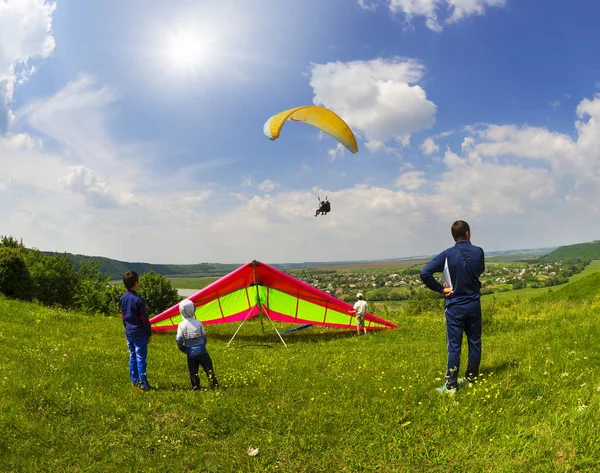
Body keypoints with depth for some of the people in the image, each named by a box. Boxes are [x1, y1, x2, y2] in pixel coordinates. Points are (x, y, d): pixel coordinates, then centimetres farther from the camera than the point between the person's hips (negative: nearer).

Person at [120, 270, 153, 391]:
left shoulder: (123, 299, 3)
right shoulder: (138, 299, -19)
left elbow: (123, 317, 12)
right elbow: (144, 319, -15)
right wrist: (149, 334, -6)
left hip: (129, 333, 7)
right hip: (139, 334, -7)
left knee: (132, 357, 16)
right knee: (141, 359, -1)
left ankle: (134, 380, 26)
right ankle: (143, 384, 4)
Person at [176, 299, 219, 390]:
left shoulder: (181, 325, -10)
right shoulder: (198, 323, -7)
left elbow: (179, 340, -9)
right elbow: (204, 336, 2)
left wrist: (183, 349, 8)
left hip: (190, 352, 0)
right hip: (201, 350, 0)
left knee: (193, 370, 12)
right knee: (208, 368, 7)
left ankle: (196, 386, 13)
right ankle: (214, 384, 7)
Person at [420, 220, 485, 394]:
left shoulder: (447, 255, -13)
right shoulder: (478, 252, -5)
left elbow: (424, 273, -22)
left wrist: (440, 289, -11)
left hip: (455, 306, -2)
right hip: (474, 304, 3)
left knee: (454, 346, 2)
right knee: (474, 343, 14)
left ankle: (451, 385, 4)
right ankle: (472, 379, 23)